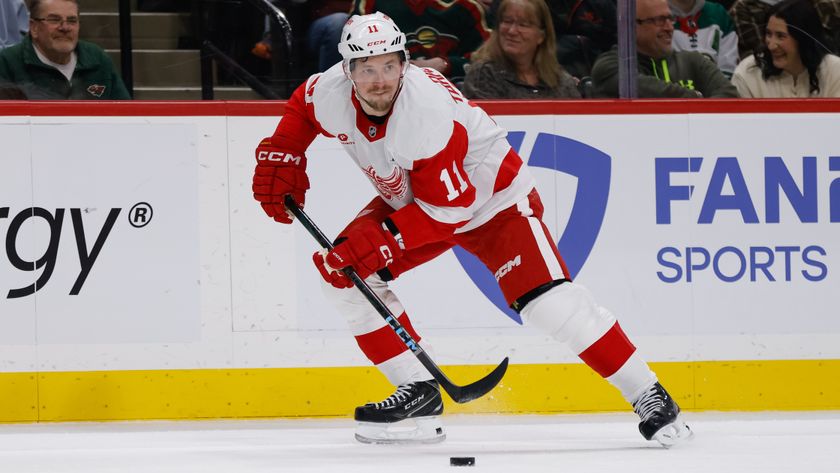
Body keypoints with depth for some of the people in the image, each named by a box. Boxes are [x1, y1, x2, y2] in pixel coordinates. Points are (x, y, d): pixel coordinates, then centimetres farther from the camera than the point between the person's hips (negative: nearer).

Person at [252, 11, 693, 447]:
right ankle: (418, 394, 0)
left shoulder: (427, 110, -37)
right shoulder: (330, 94, -18)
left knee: (548, 300, -22)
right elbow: (301, 107, 9)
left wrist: (383, 243, -34)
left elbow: (448, 205, -32)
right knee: (343, 272, -7)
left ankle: (648, 396, -13)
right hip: (409, 198, 8)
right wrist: (280, 158, -2)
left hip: (490, 194, -7)